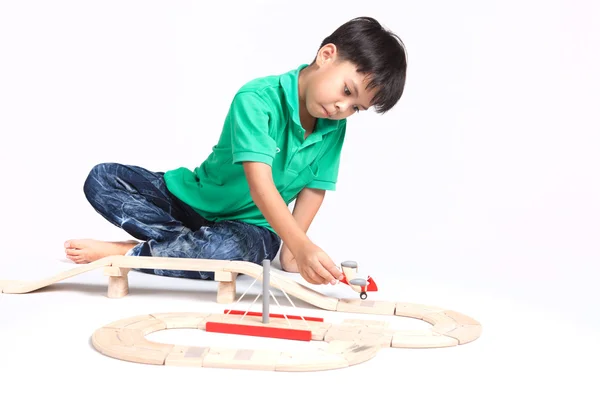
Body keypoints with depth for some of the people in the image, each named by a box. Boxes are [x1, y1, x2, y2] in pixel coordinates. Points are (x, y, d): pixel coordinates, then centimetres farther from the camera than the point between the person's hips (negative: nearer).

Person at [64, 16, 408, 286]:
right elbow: (260, 186, -36)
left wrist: (291, 250, -14)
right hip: (194, 200, -1)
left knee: (221, 249, -37)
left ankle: (125, 253, -15)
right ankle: (187, 244, -27)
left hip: (252, 228, 2)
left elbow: (314, 188, -3)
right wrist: (302, 245, -48)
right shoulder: (257, 99, -26)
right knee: (102, 179, -18)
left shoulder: (334, 128, -8)